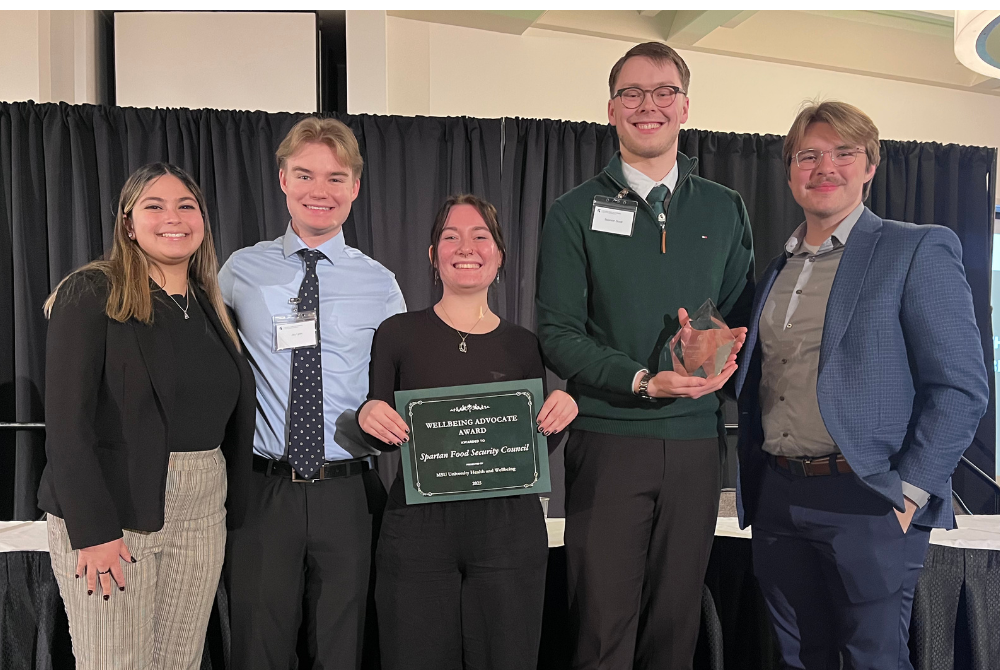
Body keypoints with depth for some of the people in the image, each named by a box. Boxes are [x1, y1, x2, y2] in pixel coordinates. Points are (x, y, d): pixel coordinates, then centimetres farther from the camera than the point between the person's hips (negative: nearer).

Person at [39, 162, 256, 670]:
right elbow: (67, 420, -12)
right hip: (111, 515, -5)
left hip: (202, 514, 5)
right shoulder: (91, 295, -6)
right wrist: (92, 529, -17)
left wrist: (235, 504, 6)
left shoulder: (210, 308, 12)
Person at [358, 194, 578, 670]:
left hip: (509, 529, 2)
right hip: (417, 528, -1)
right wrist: (367, 414, -15)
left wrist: (562, 409, -8)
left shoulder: (523, 345, 7)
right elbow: (380, 438, 7)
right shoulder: (398, 333, 1)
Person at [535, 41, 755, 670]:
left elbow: (743, 316, 15)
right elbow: (559, 334, -3)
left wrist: (723, 350, -8)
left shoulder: (725, 211, 11)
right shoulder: (576, 213, 2)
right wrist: (644, 381, -16)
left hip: (696, 439, 3)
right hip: (608, 438, -2)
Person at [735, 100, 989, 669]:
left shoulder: (918, 250, -3)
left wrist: (907, 494, -14)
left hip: (865, 499, -5)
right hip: (777, 498, 6)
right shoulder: (777, 271, 15)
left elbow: (961, 388, -9)